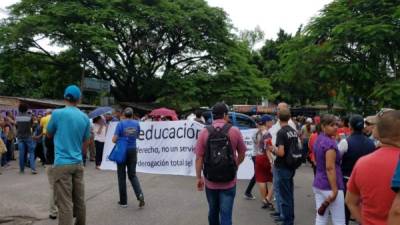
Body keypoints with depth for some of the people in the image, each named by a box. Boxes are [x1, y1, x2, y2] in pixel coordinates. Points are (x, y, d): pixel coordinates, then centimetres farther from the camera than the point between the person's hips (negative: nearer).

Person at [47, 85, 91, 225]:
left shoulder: (57, 113, -7)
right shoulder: (85, 118, 5)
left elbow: (49, 135, 9)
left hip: (62, 164, -4)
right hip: (78, 163, 5)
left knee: (65, 203, -3)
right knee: (79, 200, 14)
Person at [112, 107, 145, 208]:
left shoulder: (120, 124, -9)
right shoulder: (136, 123, 2)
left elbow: (114, 139, -12)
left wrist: (120, 140, 8)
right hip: (133, 151, 3)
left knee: (121, 176, 7)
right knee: (132, 175, 13)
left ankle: (123, 201, 13)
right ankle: (139, 194, -9)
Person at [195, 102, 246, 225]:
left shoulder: (204, 132, -6)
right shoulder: (235, 131, -6)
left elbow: (199, 158, -6)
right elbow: (242, 155, 5)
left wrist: (199, 178, 5)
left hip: (210, 181, 2)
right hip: (229, 182, -2)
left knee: (213, 212, 22)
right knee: (226, 215, 4)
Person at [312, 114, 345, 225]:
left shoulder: (319, 139, 11)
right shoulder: (330, 142, -16)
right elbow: (330, 168, -22)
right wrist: (334, 190, -21)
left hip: (318, 184, 8)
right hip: (329, 186, -8)